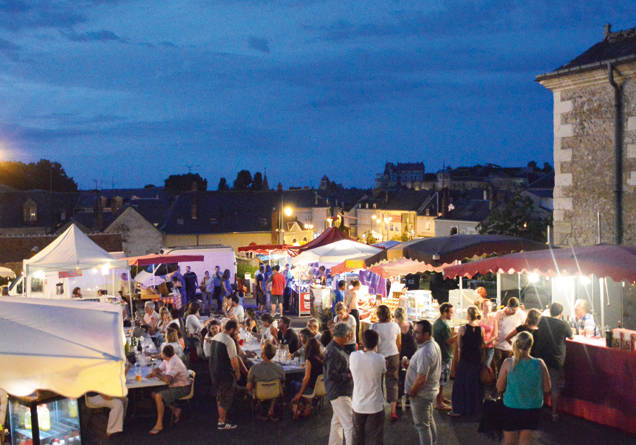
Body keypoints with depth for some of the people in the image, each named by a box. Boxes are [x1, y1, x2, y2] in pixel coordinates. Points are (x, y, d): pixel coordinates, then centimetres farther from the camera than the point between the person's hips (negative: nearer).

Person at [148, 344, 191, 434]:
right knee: (154, 394, 4)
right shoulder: (167, 360, 4)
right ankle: (175, 410, 9)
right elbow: (158, 369, 14)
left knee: (158, 396, -24)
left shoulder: (174, 363, -26)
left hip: (182, 389, -10)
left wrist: (157, 375, -19)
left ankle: (159, 424, -17)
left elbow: (167, 379, -35)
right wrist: (152, 374, -9)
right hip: (174, 386, 10)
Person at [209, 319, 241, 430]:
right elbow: (233, 359, -20)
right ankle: (222, 422, 7)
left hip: (214, 371, 9)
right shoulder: (229, 341, -20)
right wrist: (237, 372, -6)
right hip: (225, 373, -9)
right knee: (226, 398, 2)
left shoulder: (215, 337, 7)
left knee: (220, 396, 21)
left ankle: (221, 417, 30)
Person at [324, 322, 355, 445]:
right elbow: (332, 375, -24)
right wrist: (350, 375, -17)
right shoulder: (333, 352, -22)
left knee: (337, 421, 20)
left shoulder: (338, 348, 10)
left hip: (342, 392, 11)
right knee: (349, 424, -12)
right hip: (338, 393, -11)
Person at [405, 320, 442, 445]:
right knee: (429, 421, 25)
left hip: (421, 394, -10)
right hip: (431, 391, 10)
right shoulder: (434, 345, 1)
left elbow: (421, 379, -31)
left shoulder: (425, 352, -31)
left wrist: (411, 393, -16)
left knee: (422, 425, 3)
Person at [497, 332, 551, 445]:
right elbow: (547, 388, -4)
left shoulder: (508, 363, -16)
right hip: (533, 409, 1)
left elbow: (500, 388, -8)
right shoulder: (539, 364, -13)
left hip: (511, 407, -1)